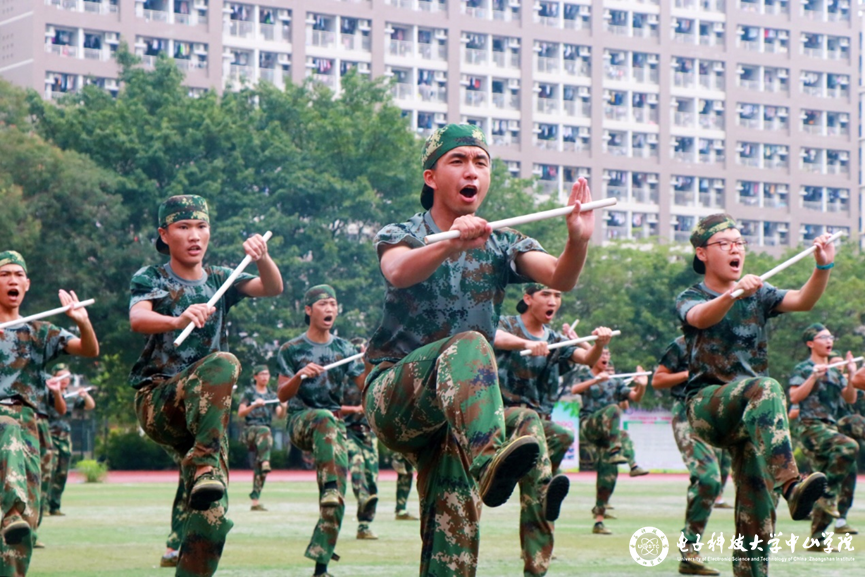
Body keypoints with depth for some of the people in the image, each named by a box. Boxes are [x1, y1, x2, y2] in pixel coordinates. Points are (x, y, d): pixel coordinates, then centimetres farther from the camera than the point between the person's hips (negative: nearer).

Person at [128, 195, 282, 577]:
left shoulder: (220, 280, 13)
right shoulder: (149, 279, 2)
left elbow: (272, 288, -5)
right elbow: (138, 319, -21)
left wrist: (262, 257, -28)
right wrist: (178, 321, -43)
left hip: (202, 410, 4)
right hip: (157, 400, -4)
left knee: (211, 517, -10)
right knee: (222, 363, -34)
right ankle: (207, 464, -42)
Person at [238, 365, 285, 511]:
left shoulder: (272, 395, 18)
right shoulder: (249, 393, 6)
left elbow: (280, 415, 7)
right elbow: (240, 413, -3)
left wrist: (283, 407, -14)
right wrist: (254, 405, -18)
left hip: (265, 430, 5)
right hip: (251, 429, -5)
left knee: (259, 470, -3)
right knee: (265, 432, -39)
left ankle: (255, 501, -4)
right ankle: (265, 462, -57)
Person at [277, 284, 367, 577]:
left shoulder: (344, 349, 12)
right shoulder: (292, 349, 4)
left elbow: (365, 385, 1)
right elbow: (282, 395, -3)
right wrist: (300, 375, -22)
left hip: (336, 423, 3)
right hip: (300, 421, -3)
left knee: (336, 501, -8)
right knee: (325, 418, -40)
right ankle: (328, 486, -54)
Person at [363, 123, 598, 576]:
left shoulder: (503, 245, 11)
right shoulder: (402, 236, 2)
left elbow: (559, 278, -10)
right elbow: (398, 272, -24)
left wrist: (578, 241, -33)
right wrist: (452, 244, -45)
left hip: (455, 408, 4)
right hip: (392, 397, -4)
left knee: (454, 521, -10)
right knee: (468, 346, -33)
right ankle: (490, 462, -56)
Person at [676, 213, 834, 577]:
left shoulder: (758, 295, 16)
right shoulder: (690, 299, 4)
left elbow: (803, 301, -2)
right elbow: (702, 317, -22)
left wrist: (823, 267, -21)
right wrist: (735, 293, -42)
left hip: (746, 410, 5)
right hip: (707, 403, -5)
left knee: (755, 493, -5)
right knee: (765, 389, -35)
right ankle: (791, 485, -51)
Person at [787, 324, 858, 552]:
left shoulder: (834, 371, 19)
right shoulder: (803, 369, -1)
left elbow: (850, 399, 15)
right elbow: (794, 397, -13)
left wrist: (851, 376, 1)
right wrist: (814, 377, -19)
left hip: (830, 428, 8)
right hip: (811, 426, -8)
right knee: (849, 447, -34)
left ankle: (815, 540, 8)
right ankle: (828, 495, -26)